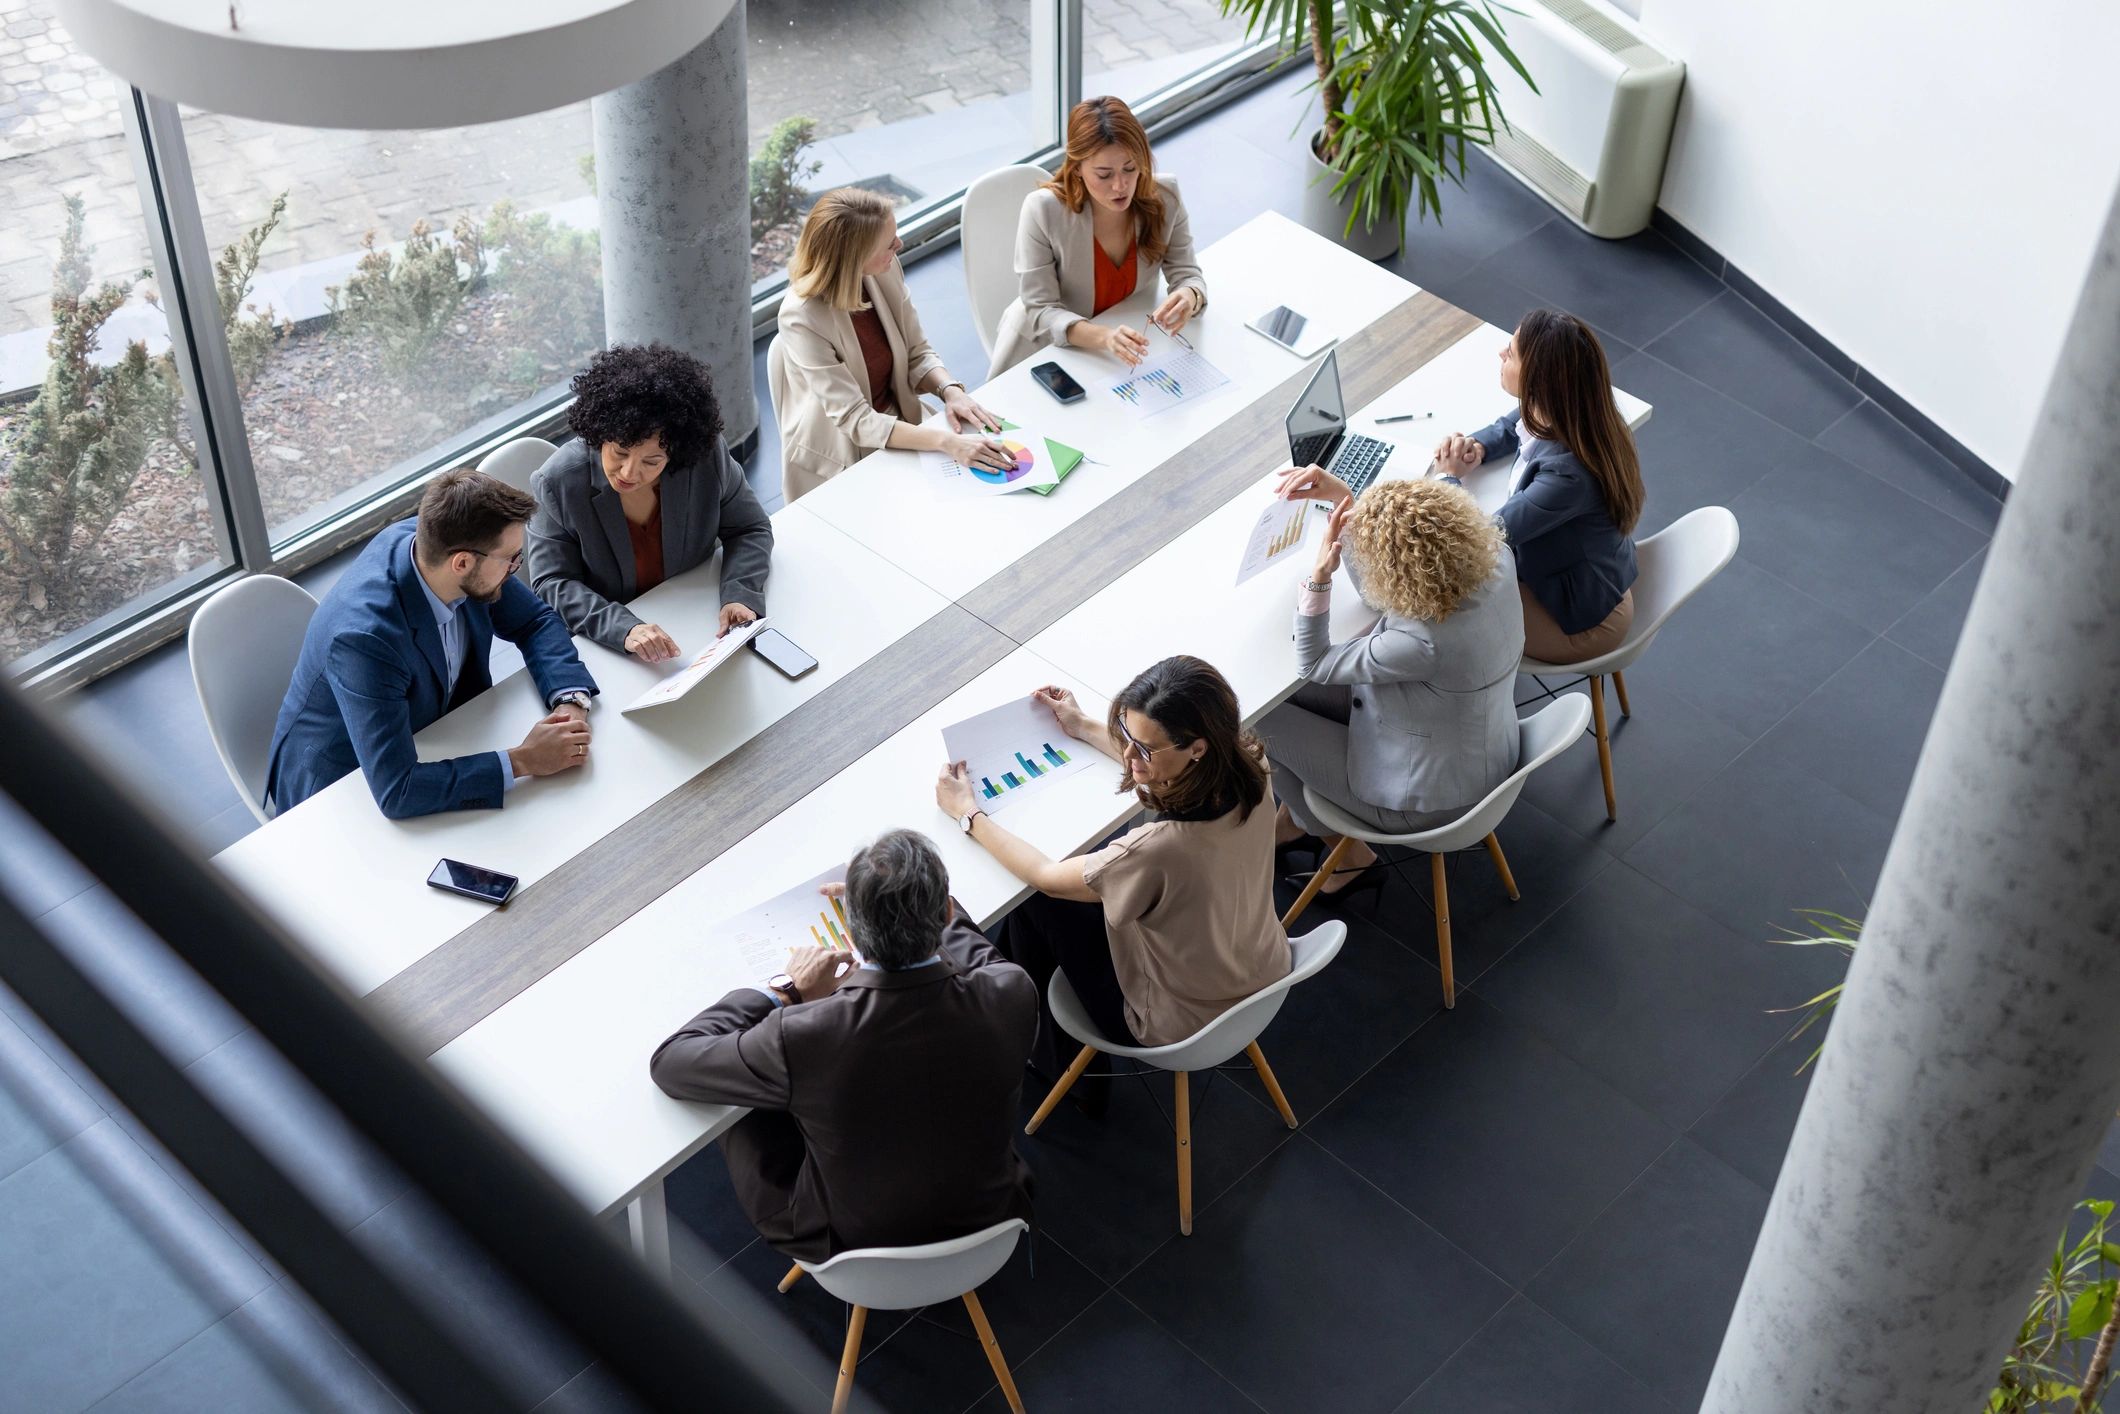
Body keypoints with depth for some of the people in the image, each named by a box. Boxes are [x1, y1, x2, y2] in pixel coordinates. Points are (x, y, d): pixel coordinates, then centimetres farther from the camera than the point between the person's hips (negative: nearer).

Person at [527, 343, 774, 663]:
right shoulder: (557, 484, -17)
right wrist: (624, 629, -32)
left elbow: (750, 529, 1)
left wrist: (740, 596, -19)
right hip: (602, 645, -1)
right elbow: (551, 584, -16)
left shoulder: (708, 456, -13)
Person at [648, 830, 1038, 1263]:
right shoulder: (1010, 996, -29)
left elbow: (670, 1061, -17)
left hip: (853, 1247, -3)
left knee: (740, 1103, 20)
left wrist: (785, 994, -11)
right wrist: (922, 905, 9)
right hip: (987, 1225, 3)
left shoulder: (801, 1036, -36)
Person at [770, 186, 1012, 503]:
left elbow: (918, 354, 3)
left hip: (900, 421, 6)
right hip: (839, 465, -6)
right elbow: (855, 420, -29)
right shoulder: (803, 318, -27)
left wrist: (951, 391, -19)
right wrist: (946, 441, -38)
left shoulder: (886, 271, -9)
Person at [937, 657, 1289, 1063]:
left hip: (1183, 1026, -6)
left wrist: (966, 813, -8)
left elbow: (1045, 877, -20)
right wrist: (1085, 728, 13)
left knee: (1034, 899, 12)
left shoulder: (1163, 847, -40)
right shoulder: (1248, 765, -21)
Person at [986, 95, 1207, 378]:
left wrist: (1188, 298, -32)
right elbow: (1041, 312, -22)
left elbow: (1187, 274, -5)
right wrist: (1103, 336, -42)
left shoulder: (1164, 197, -13)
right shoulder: (1043, 211, -23)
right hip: (1048, 348, -2)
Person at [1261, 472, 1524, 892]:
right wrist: (1344, 500, -8)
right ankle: (1295, 818, 39)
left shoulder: (1423, 642, -41)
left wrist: (1320, 574, -29)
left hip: (1433, 800, -8)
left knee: (1259, 716, 8)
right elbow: (1377, 589, -1)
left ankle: (1347, 852, 30)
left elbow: (1312, 664, -21)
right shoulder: (1494, 559, -20)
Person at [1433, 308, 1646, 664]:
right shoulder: (1566, 412, -16)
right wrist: (1476, 447, -11)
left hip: (1581, 619, -7)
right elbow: (1511, 425, 10)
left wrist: (1451, 477, -16)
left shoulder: (1568, 473, -40)